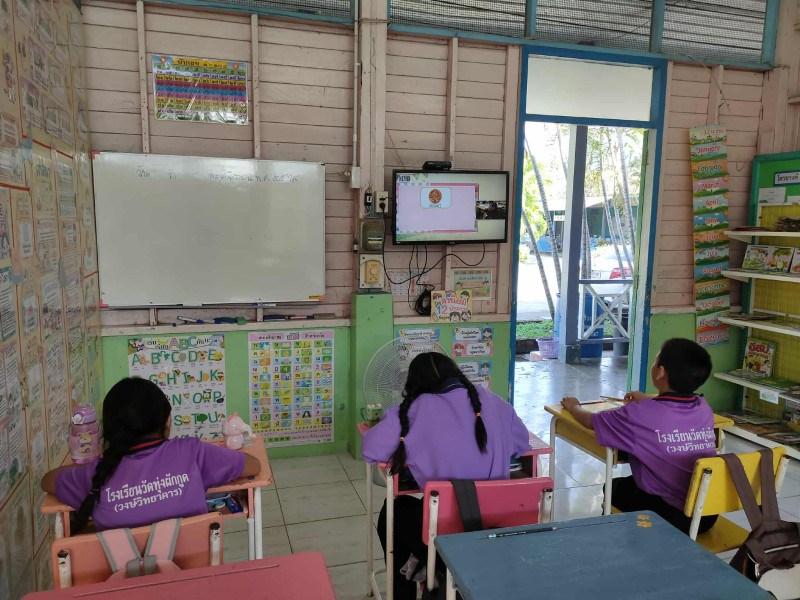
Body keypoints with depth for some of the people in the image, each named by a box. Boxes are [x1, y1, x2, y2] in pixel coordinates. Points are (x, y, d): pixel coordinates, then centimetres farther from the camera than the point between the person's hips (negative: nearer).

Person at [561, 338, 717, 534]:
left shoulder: (640, 414, -22)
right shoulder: (704, 408, -5)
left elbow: (590, 420, -5)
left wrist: (574, 406, 15)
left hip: (670, 517, -5)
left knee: (614, 487, 22)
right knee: (630, 482, 28)